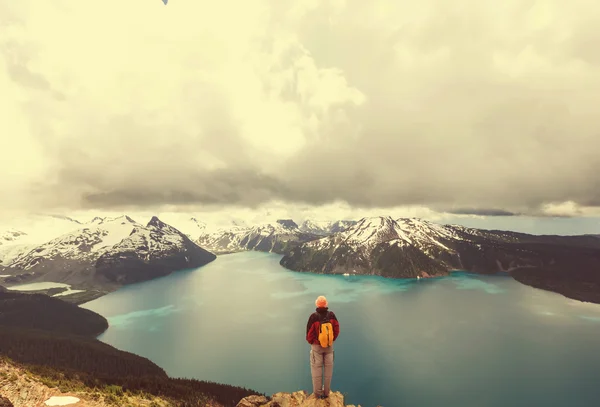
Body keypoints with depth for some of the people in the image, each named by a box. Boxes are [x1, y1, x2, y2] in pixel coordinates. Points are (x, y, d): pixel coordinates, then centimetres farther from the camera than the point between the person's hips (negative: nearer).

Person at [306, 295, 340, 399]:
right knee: (328, 368, 13)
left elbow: (309, 332, -12)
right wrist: (332, 340, 11)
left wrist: (310, 342, 7)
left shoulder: (314, 316, -18)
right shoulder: (331, 315, -10)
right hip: (329, 346, 3)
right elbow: (336, 329, -4)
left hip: (316, 346, -3)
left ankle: (318, 392, 15)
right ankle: (326, 391, 22)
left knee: (317, 369, 9)